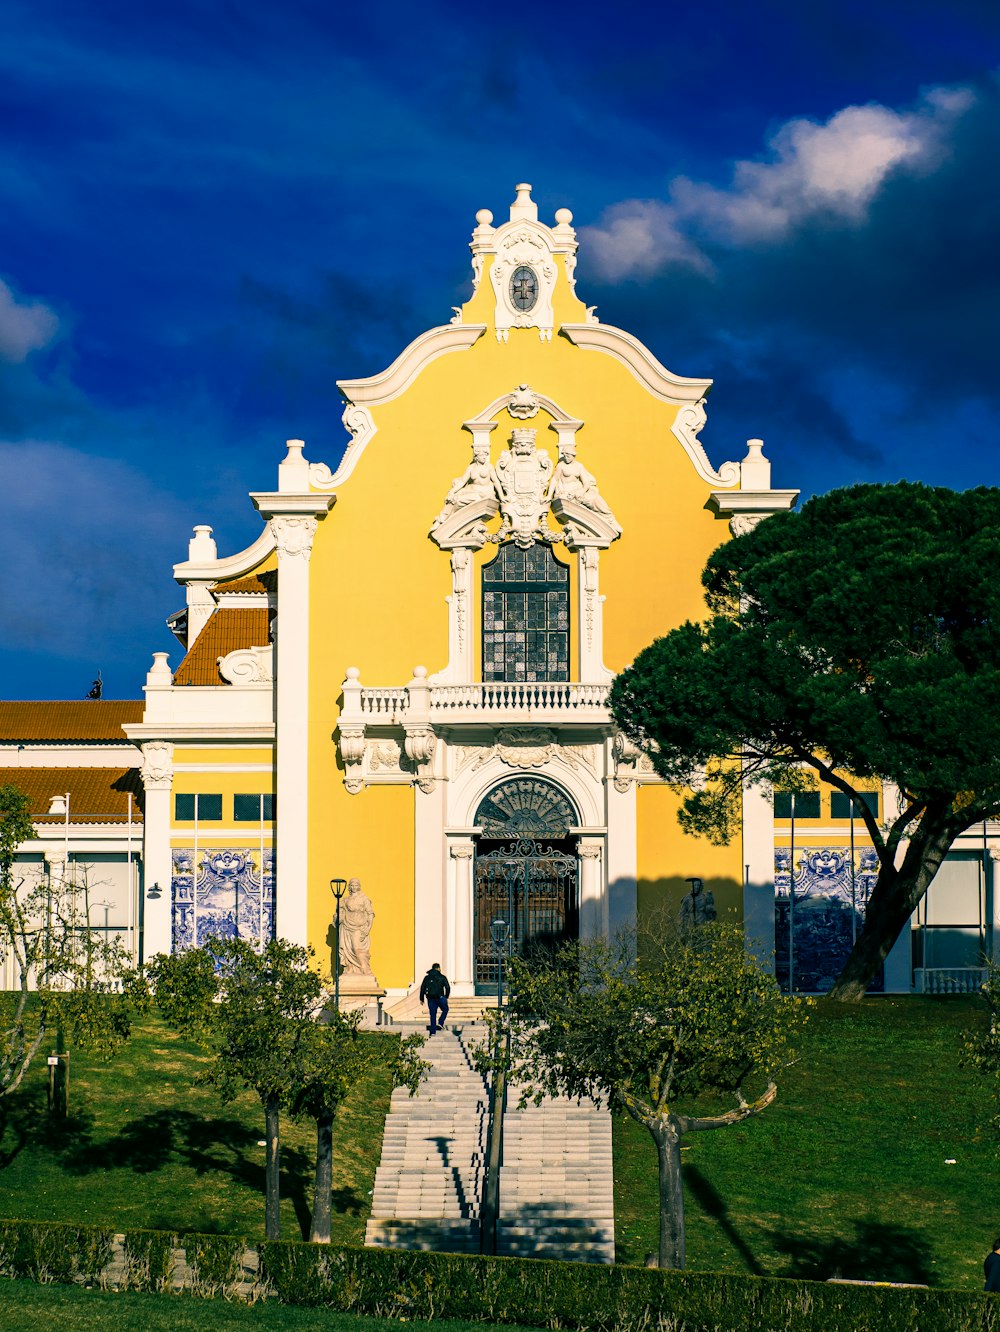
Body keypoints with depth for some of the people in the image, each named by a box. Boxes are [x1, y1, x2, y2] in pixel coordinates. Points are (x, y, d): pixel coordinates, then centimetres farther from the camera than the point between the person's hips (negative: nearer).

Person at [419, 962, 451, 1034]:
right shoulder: (442, 977, 0)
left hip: (430, 999, 3)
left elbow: (422, 988, 5)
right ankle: (440, 1023, 4)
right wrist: (446, 997, 8)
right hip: (440, 998, -3)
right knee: (445, 1009, 22)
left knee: (433, 1015, 7)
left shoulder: (427, 977, 9)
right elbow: (447, 987, -5)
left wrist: (421, 999, 9)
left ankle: (433, 1031, 4)